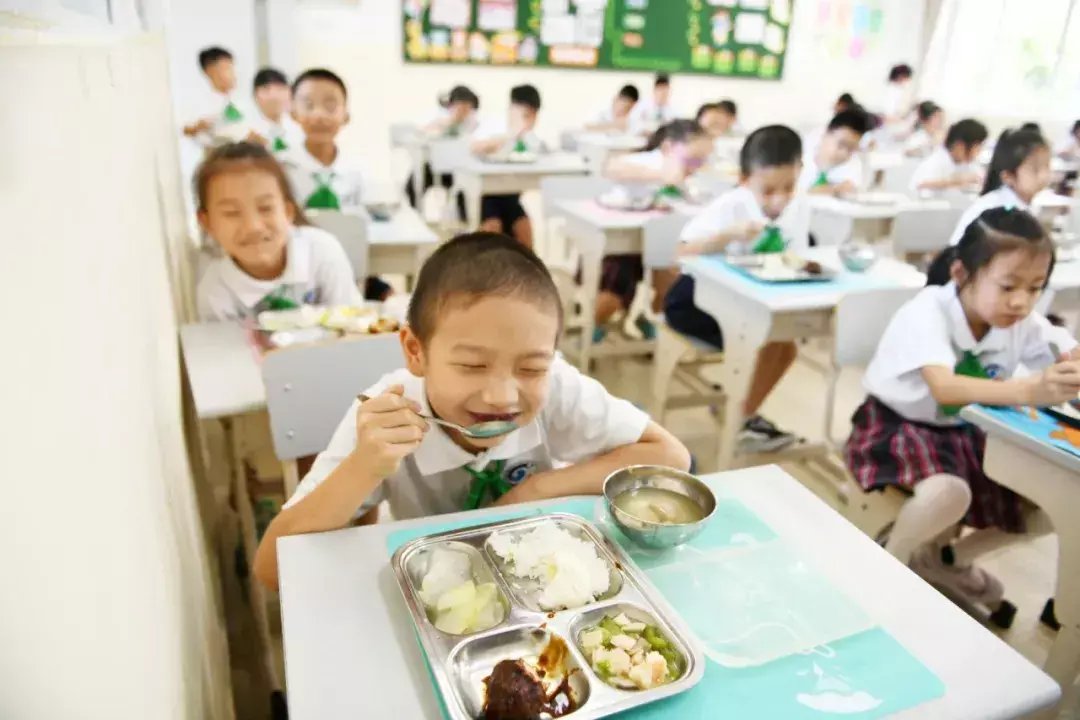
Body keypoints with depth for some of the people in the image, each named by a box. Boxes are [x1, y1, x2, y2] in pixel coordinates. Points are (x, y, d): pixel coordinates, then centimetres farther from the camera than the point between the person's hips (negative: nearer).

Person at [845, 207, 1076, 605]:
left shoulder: (1024, 323, -8)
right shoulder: (927, 313, -27)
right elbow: (944, 389, -41)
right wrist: (1027, 391, -57)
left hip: (962, 431, 7)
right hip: (898, 425, -7)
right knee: (949, 494, -35)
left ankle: (948, 558, 24)